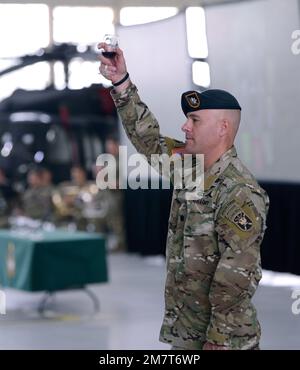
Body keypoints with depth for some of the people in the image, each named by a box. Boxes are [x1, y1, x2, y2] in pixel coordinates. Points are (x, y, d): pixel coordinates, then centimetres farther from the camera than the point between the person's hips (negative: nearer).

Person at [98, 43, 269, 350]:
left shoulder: (240, 194, -19)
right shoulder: (188, 166, 7)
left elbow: (237, 279, -22)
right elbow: (148, 137, 15)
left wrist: (218, 341, -23)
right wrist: (122, 84, 6)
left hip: (222, 338, -8)